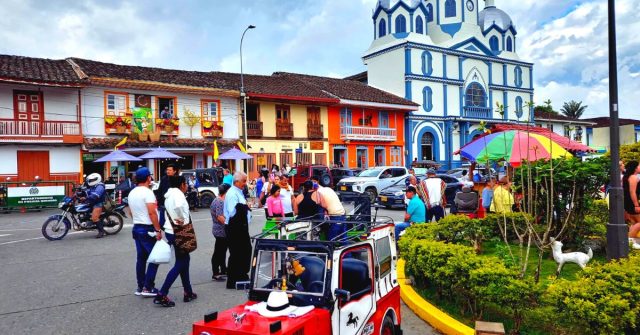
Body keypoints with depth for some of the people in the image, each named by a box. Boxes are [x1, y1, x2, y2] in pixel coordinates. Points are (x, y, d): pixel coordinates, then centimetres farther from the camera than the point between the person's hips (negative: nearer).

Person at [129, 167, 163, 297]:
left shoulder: (132, 193, 11)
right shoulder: (147, 192, -16)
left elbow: (131, 213, 18)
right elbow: (152, 212, -22)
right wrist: (158, 230, -19)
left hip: (137, 228, 9)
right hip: (148, 229, -9)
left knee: (141, 258, 12)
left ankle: (140, 287, 17)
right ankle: (148, 288, -2)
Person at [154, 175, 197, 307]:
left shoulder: (170, 194, 13)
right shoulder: (177, 193, -16)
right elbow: (178, 206, -36)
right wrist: (182, 219, -21)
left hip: (172, 231, 9)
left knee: (184, 260, 15)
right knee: (180, 264, -3)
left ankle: (188, 292, 21)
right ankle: (161, 295, -4)